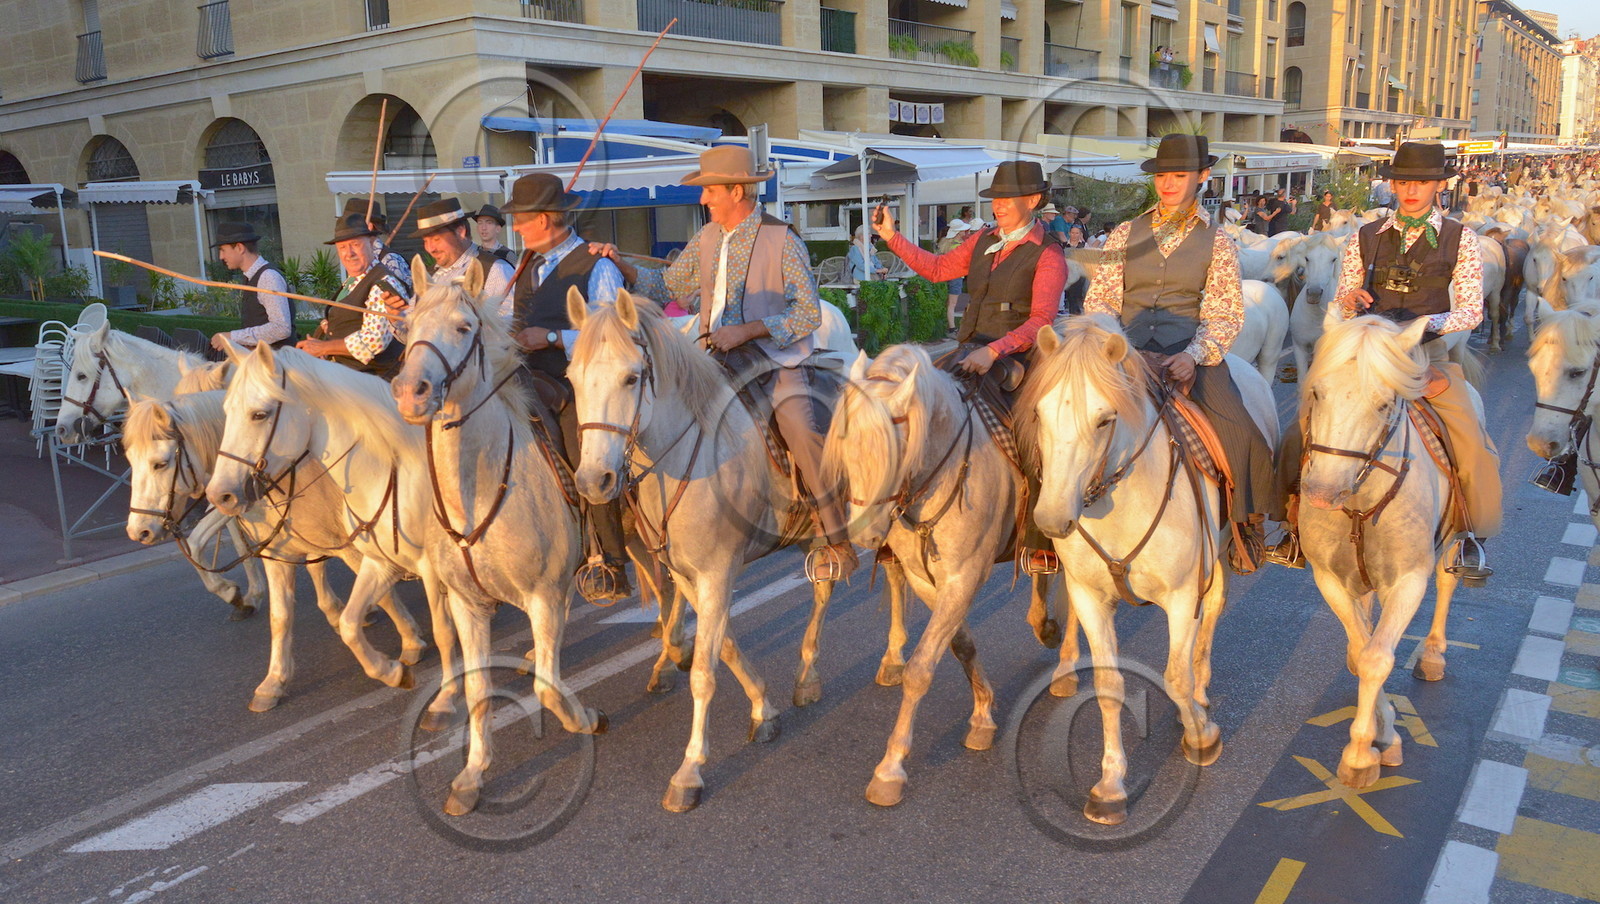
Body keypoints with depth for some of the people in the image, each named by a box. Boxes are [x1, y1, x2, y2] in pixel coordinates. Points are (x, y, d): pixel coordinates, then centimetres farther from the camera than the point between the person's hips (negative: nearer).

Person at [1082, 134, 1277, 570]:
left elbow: (1227, 313, 2)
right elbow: (1098, 299, 11)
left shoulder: (1217, 240, 9)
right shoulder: (1126, 233, 14)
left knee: (1242, 438, -22)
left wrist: (1193, 356, -16)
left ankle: (1244, 524, 3)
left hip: (1188, 355, -1)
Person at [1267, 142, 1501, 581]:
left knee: (1474, 446, -19)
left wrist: (1430, 321, -18)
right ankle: (1297, 530, 6)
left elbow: (1471, 309, 1)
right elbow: (1338, 306, 11)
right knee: (1299, 437, -11)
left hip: (1427, 356, -1)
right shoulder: (1366, 237, 10)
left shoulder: (1460, 240, 5)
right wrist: (1352, 301, -13)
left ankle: (1471, 536, 5)